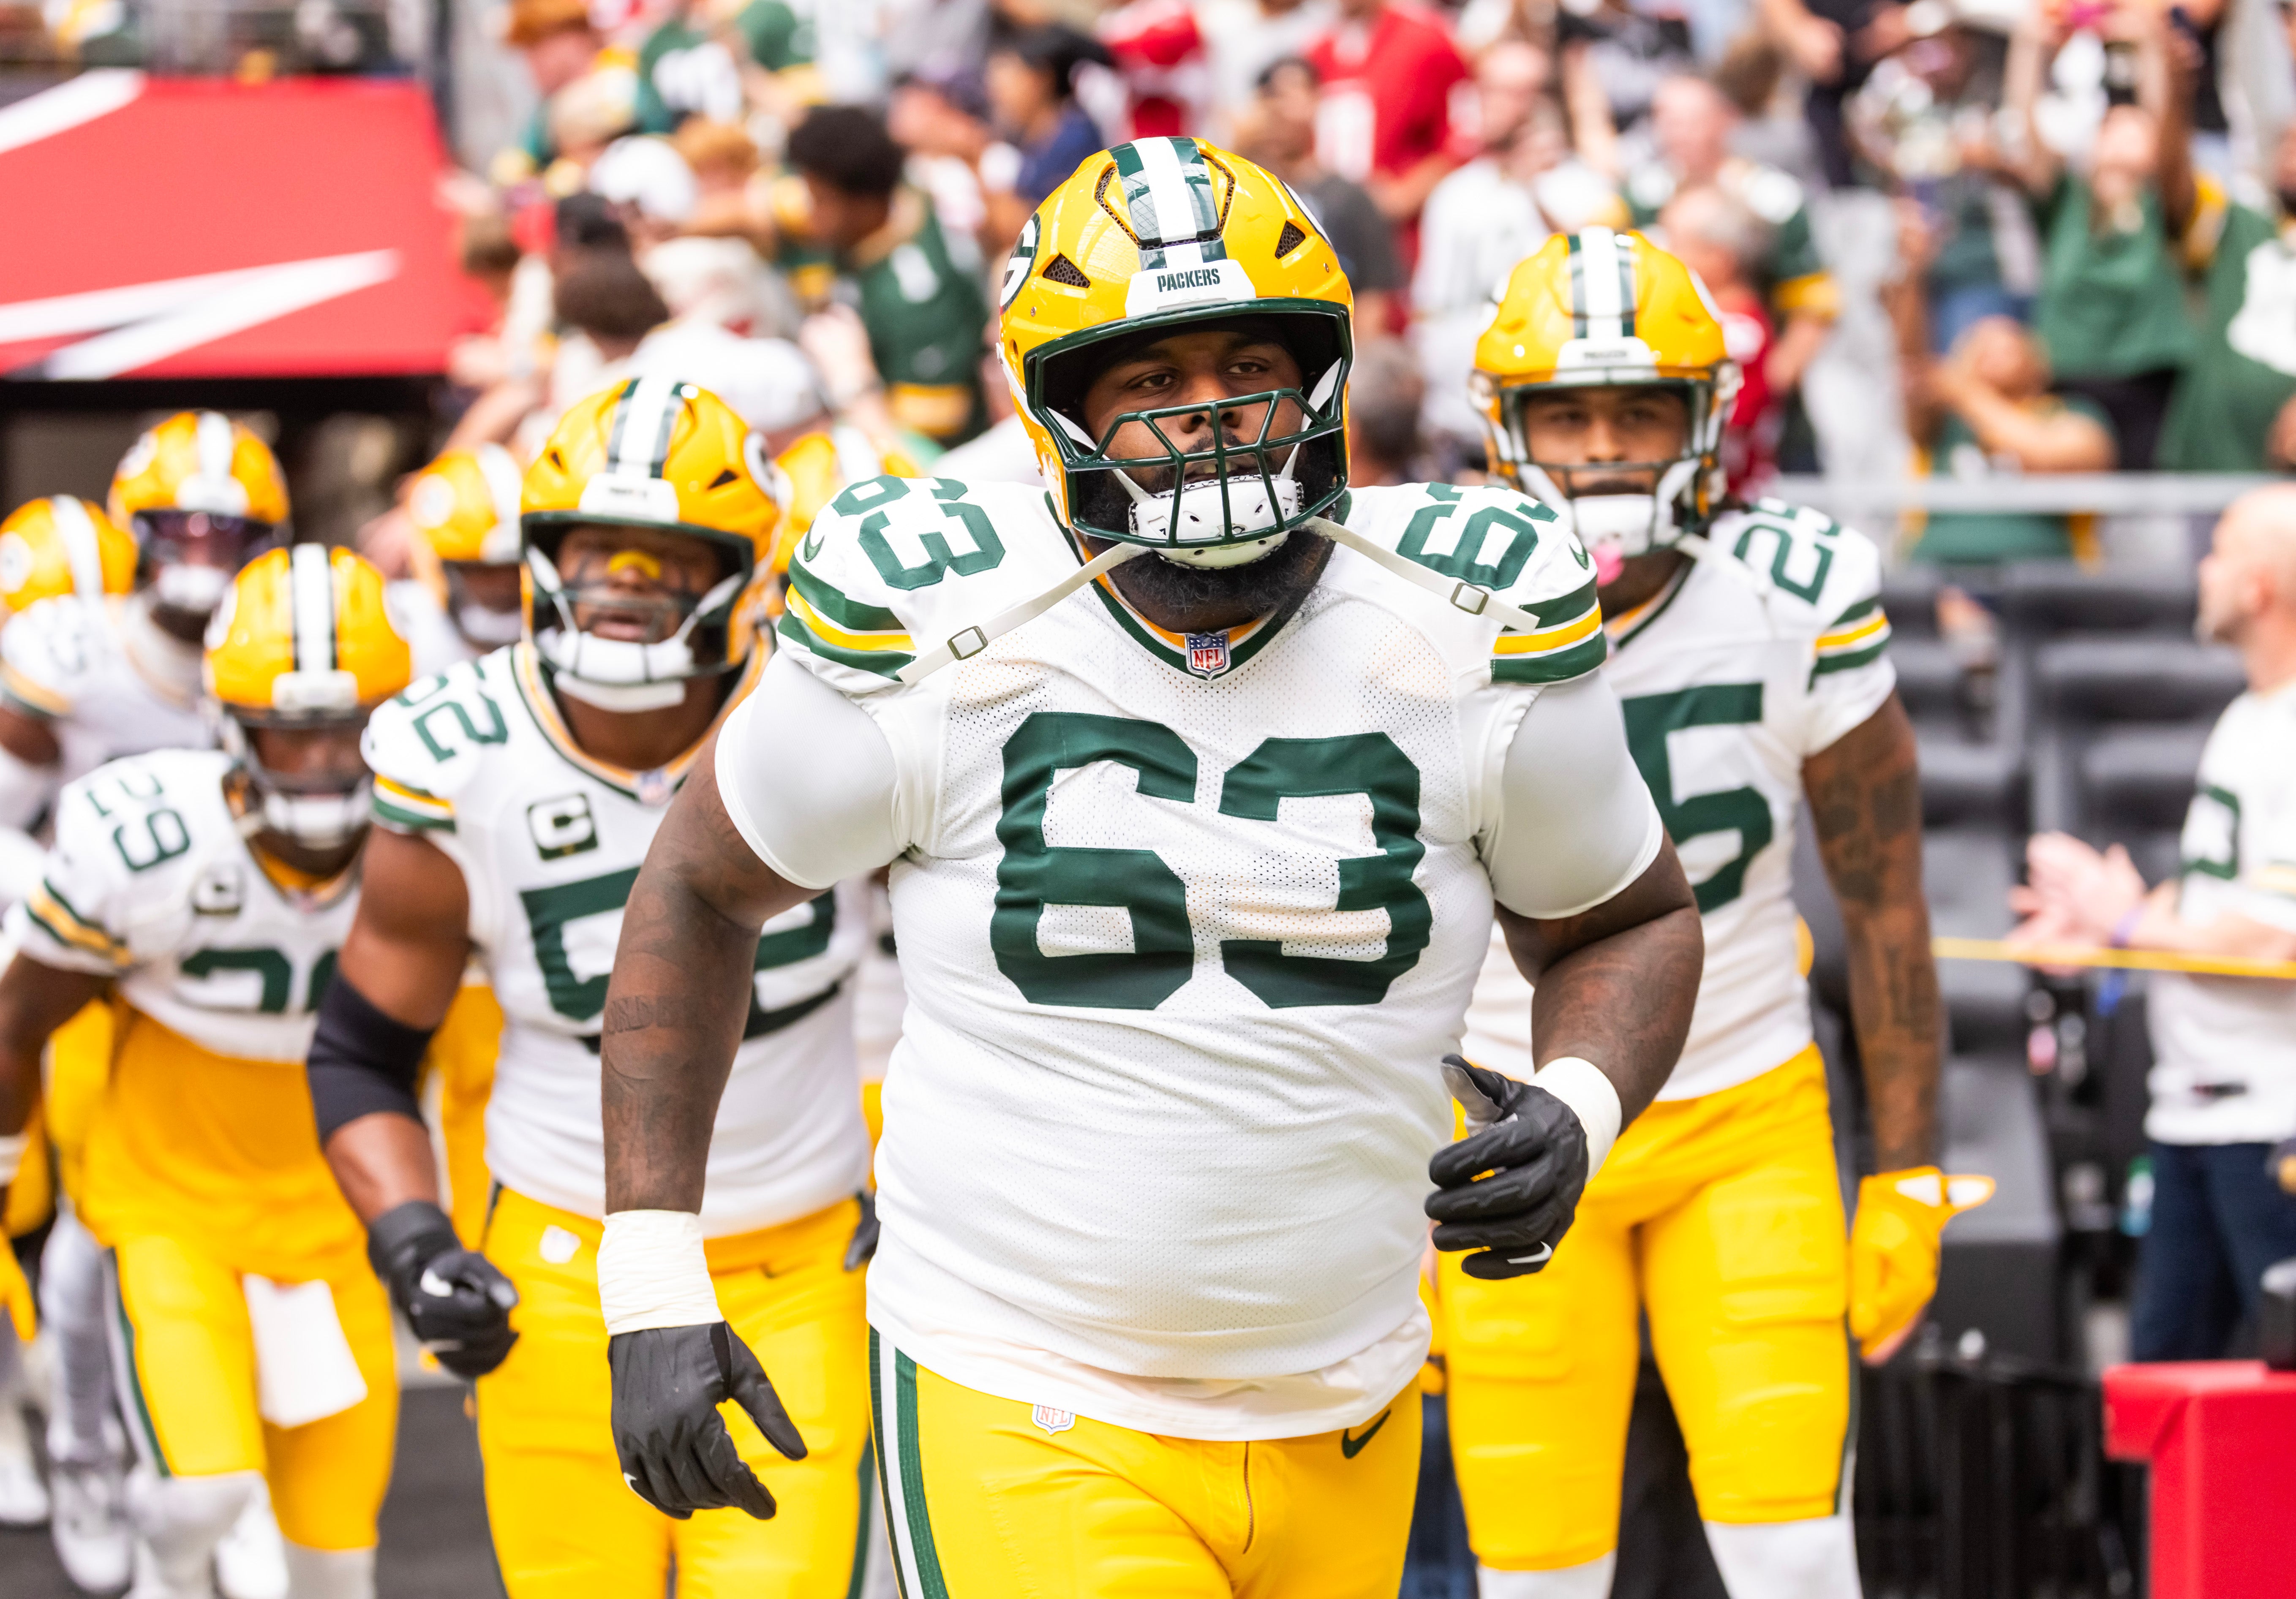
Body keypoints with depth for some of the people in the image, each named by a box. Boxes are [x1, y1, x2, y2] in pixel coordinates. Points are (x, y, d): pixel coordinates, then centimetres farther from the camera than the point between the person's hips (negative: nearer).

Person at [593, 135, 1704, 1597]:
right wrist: (652, 1289, 0)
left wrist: (1578, 1113, -11)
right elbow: (700, 894, 4)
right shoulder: (939, 639, -10)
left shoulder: (1469, 643, -5)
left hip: (1339, 1423, 3)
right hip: (1022, 1418, -3)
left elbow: (1635, 922, 12)